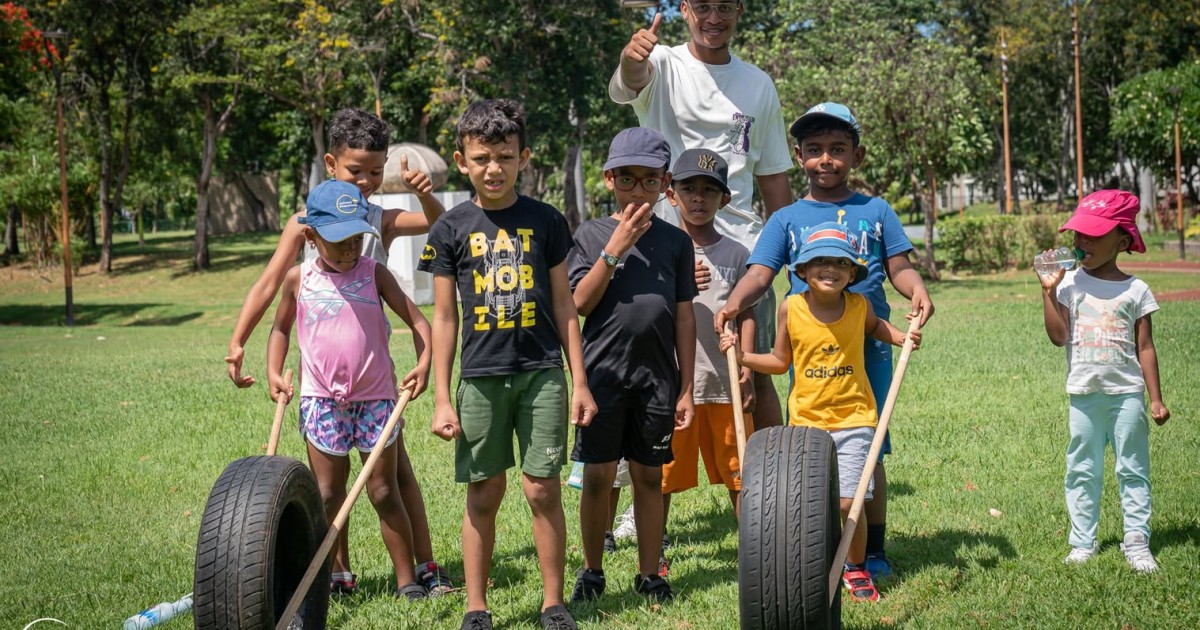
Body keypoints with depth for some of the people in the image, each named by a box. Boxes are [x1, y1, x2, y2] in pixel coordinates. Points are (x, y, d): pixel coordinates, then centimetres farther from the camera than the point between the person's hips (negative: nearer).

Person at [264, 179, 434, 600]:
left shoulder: (374, 273, -2)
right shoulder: (299, 279, 2)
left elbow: (416, 319, -1)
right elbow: (280, 328, 17)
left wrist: (424, 362, -17)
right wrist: (274, 374, 4)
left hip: (375, 396, -1)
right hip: (321, 399, 1)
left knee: (385, 493, 4)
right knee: (327, 495, 7)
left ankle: (407, 579, 10)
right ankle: (334, 575, 18)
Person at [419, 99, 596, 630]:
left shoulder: (545, 221, 3)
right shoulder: (451, 230, 2)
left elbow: (563, 304, 8)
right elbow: (443, 317, 4)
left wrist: (580, 381, 4)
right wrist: (441, 398, 1)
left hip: (542, 372, 0)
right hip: (480, 378, 0)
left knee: (543, 490, 0)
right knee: (483, 495, 5)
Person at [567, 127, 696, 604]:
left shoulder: (675, 241, 6)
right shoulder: (591, 235, 2)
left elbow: (684, 317, 7)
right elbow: (580, 303, -8)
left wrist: (686, 390, 4)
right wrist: (615, 248, -15)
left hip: (657, 376, 1)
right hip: (603, 372, -1)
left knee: (649, 475, 8)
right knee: (598, 475, 3)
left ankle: (649, 574, 18)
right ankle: (592, 572, 18)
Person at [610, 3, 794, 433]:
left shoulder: (759, 85, 13)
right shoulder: (663, 66, 1)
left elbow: (773, 173, 18)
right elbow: (628, 84, -25)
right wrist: (631, 60, -49)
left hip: (742, 244, 3)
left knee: (757, 372, 6)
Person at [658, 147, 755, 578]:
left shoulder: (736, 253, 9)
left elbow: (745, 313, 7)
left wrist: (746, 364, -1)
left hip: (724, 379, 1)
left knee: (740, 469, 6)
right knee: (662, 471, 5)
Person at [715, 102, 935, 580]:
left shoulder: (875, 212, 9)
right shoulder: (787, 220, 7)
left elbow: (899, 267, 7)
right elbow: (759, 273, -3)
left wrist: (917, 290, -15)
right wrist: (734, 304, -22)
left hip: (868, 346, 0)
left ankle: (873, 550, 18)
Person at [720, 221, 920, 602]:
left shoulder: (859, 305, -3)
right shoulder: (791, 309, -5)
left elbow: (874, 326, 22)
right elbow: (780, 361, 7)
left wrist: (902, 338, 4)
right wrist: (743, 357, -5)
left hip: (853, 419, -1)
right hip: (805, 422, 1)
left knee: (847, 503, -7)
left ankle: (856, 570, 17)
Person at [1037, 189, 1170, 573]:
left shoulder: (1135, 290, -2)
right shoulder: (1069, 283, 0)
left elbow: (1145, 348, 1)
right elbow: (1058, 336, -9)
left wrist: (1156, 399, -2)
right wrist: (1048, 291, -14)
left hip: (1126, 393, -1)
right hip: (1084, 394, 1)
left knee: (1132, 469, 4)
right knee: (1082, 472, 7)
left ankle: (1137, 542, 9)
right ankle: (1082, 543, 13)